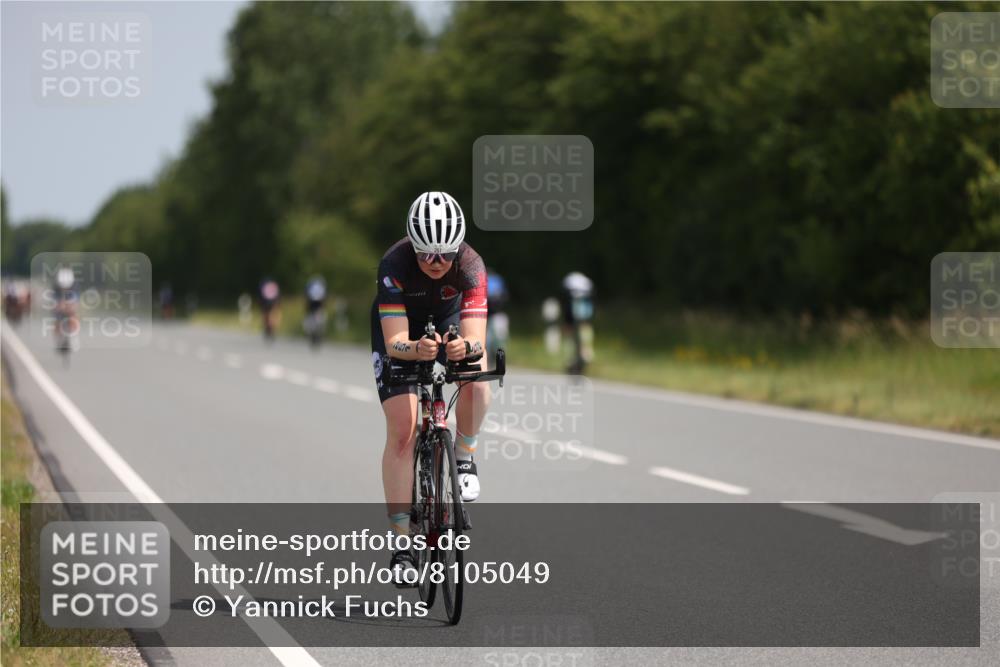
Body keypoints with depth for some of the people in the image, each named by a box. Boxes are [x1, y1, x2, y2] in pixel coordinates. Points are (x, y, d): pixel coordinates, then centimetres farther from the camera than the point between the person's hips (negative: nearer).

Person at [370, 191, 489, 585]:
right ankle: (402, 544, -7)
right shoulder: (394, 265, -35)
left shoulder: (471, 265, -32)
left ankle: (465, 457, -5)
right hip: (400, 327, -1)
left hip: (449, 320, 1)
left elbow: (477, 338, -40)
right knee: (401, 431, -12)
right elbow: (394, 343, -39)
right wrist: (416, 349, -61)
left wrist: (466, 347, -63)